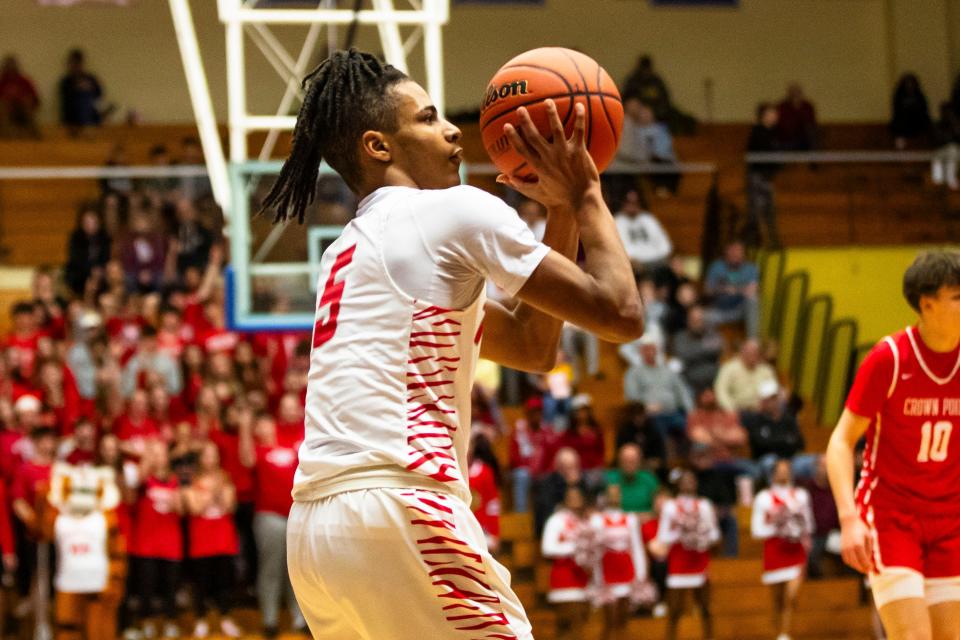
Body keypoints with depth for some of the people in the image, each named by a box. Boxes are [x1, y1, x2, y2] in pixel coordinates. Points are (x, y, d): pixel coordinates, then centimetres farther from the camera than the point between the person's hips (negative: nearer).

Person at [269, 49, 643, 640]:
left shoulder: (346, 252, 27)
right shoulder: (456, 211, 2)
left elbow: (533, 348, 30)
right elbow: (621, 315, 0)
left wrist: (562, 211, 24)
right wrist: (584, 195, 12)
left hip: (312, 526, 9)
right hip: (395, 510, -9)